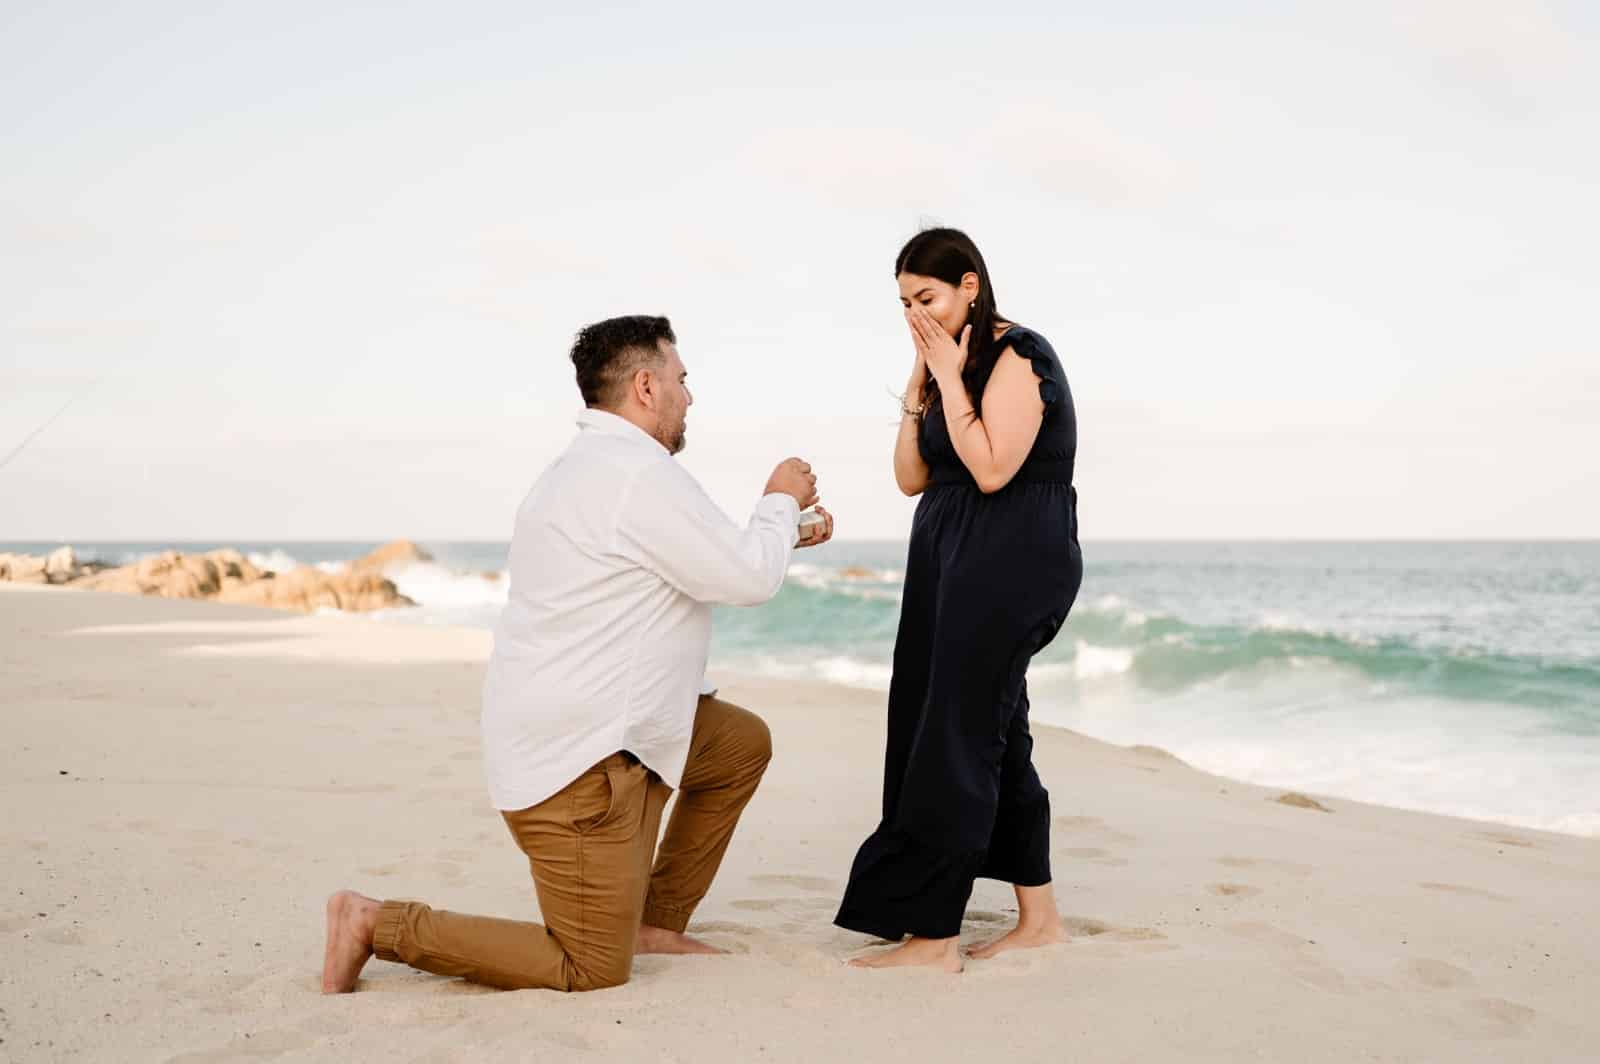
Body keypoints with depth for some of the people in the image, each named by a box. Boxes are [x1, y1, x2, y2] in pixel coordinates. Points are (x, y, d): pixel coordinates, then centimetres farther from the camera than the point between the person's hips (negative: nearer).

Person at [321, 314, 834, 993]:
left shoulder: (593, 467, 16)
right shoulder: (639, 473, -18)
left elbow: (705, 564, 26)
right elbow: (746, 580, -14)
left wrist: (783, 534, 25)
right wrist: (780, 502, 3)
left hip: (567, 726, 11)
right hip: (577, 755, -11)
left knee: (745, 743, 22)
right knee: (592, 972, -5)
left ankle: (654, 922, 25)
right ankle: (378, 924, -2)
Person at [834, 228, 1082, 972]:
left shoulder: (1018, 356, -10)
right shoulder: (948, 365, 15)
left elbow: (992, 468, -21)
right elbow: (912, 478, 11)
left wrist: (951, 378, -14)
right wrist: (919, 383, 4)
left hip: (1012, 567, -9)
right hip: (952, 565, 9)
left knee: (954, 742, -9)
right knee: (993, 740, 10)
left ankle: (933, 937, -6)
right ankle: (1039, 918, 18)